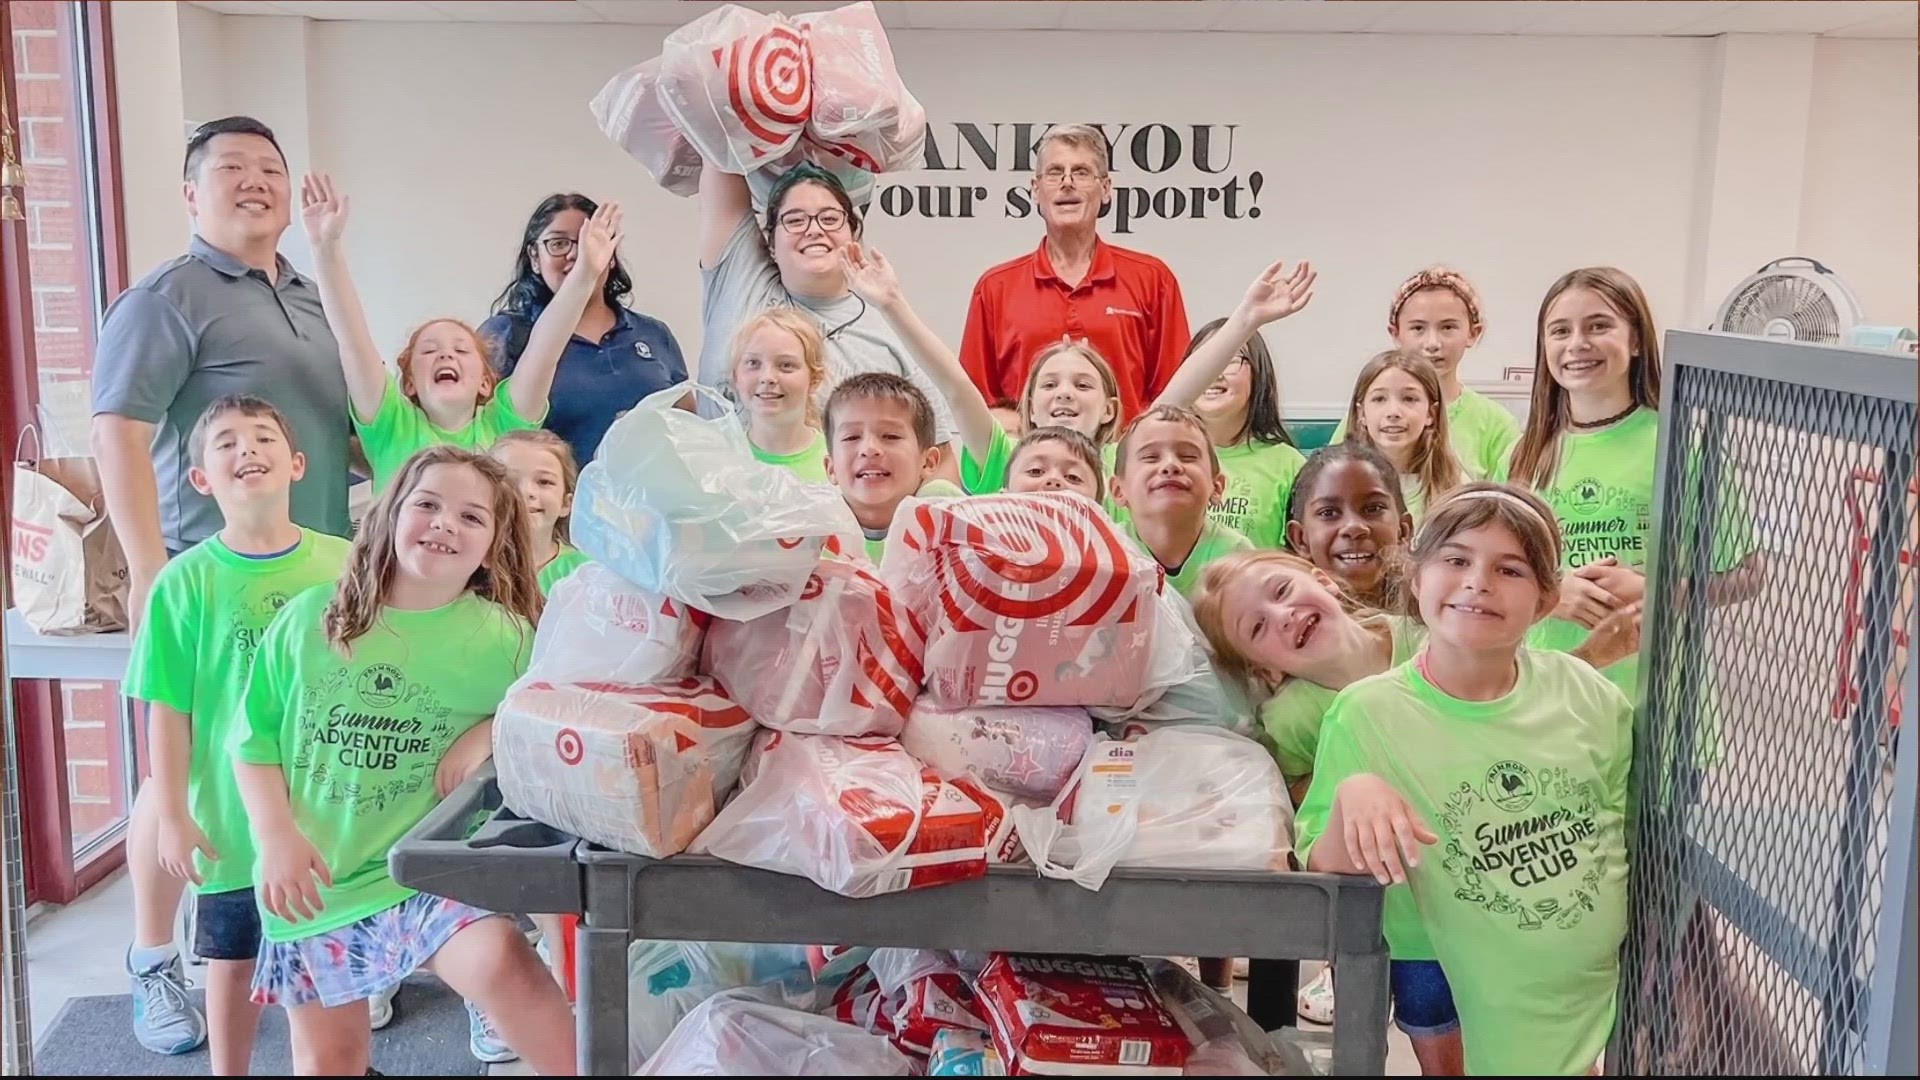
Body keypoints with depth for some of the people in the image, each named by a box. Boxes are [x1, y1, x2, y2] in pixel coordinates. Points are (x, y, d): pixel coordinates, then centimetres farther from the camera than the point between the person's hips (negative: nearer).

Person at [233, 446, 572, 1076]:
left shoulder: (504, 635, -4)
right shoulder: (308, 618, 0)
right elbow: (256, 739, 4)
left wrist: (493, 728, -14)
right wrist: (277, 836, -8)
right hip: (313, 882, 2)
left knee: (501, 962, -31)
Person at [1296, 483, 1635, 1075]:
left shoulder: (1582, 692, -7)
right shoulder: (1367, 713, -14)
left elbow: (1643, 833, 7)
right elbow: (1322, 877, -16)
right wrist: (1352, 796, -34)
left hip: (1610, 988, 2)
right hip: (1457, 998, -2)